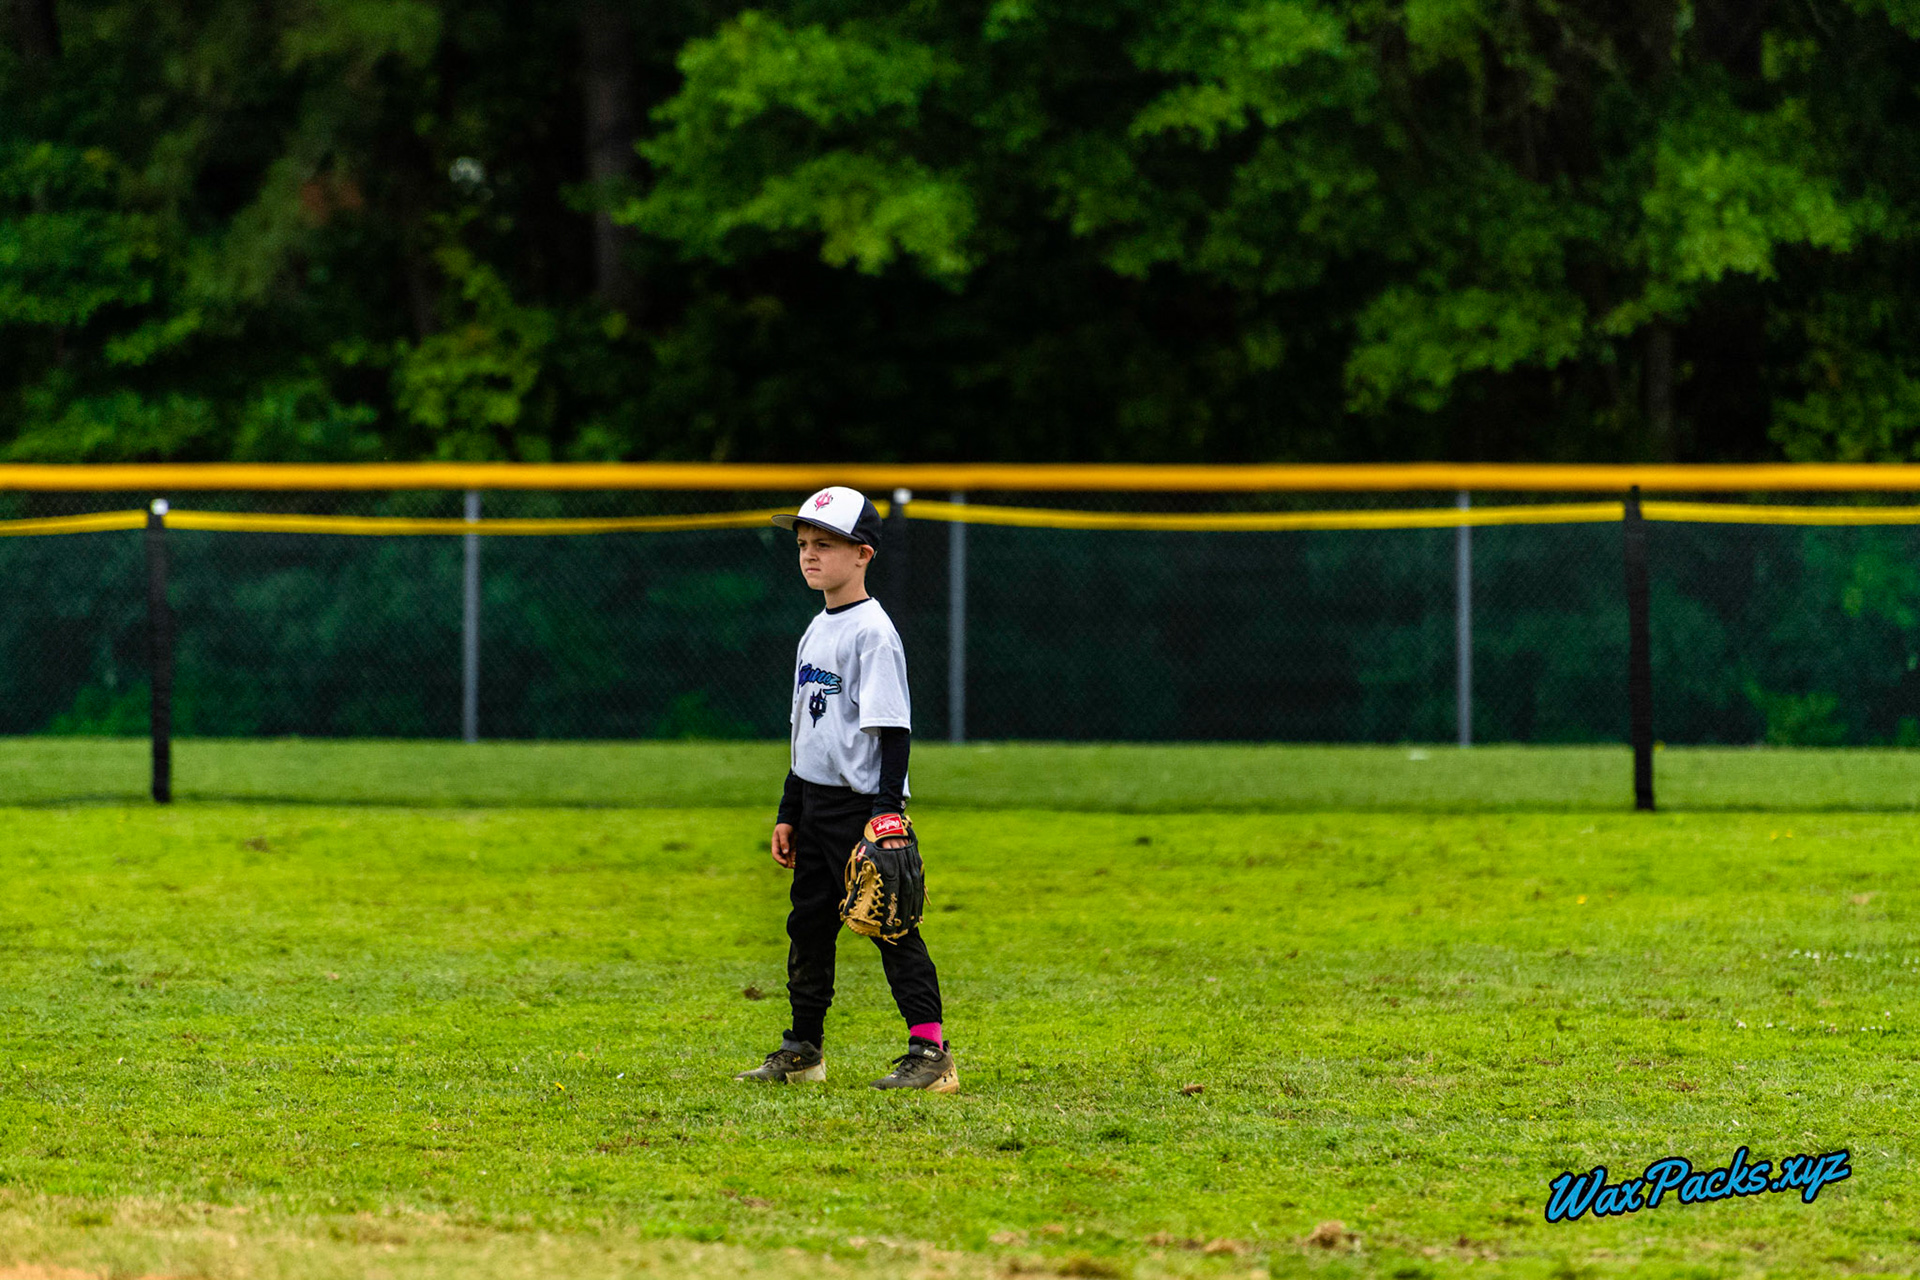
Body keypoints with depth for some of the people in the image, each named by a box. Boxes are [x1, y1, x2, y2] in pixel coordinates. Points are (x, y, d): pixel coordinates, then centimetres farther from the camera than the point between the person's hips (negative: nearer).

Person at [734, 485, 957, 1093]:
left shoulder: (872, 632, -13)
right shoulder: (817, 631, 14)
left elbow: (892, 730, -17)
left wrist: (886, 814, -22)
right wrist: (787, 813, 20)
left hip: (864, 802, -9)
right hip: (816, 803, 9)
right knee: (808, 923, 12)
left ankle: (930, 1050, -9)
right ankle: (803, 1051, 20)